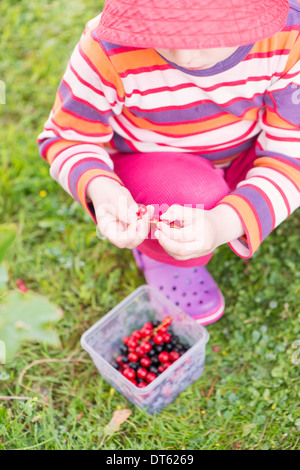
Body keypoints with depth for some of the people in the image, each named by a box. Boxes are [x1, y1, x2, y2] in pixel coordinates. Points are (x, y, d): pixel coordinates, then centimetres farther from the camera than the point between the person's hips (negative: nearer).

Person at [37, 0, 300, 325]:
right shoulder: (109, 50, -30)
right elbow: (66, 137, -16)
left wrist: (224, 223, -43)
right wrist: (98, 188, -40)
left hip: (242, 158, 4)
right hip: (144, 169, -3)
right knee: (196, 195, -34)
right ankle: (158, 253, 4)